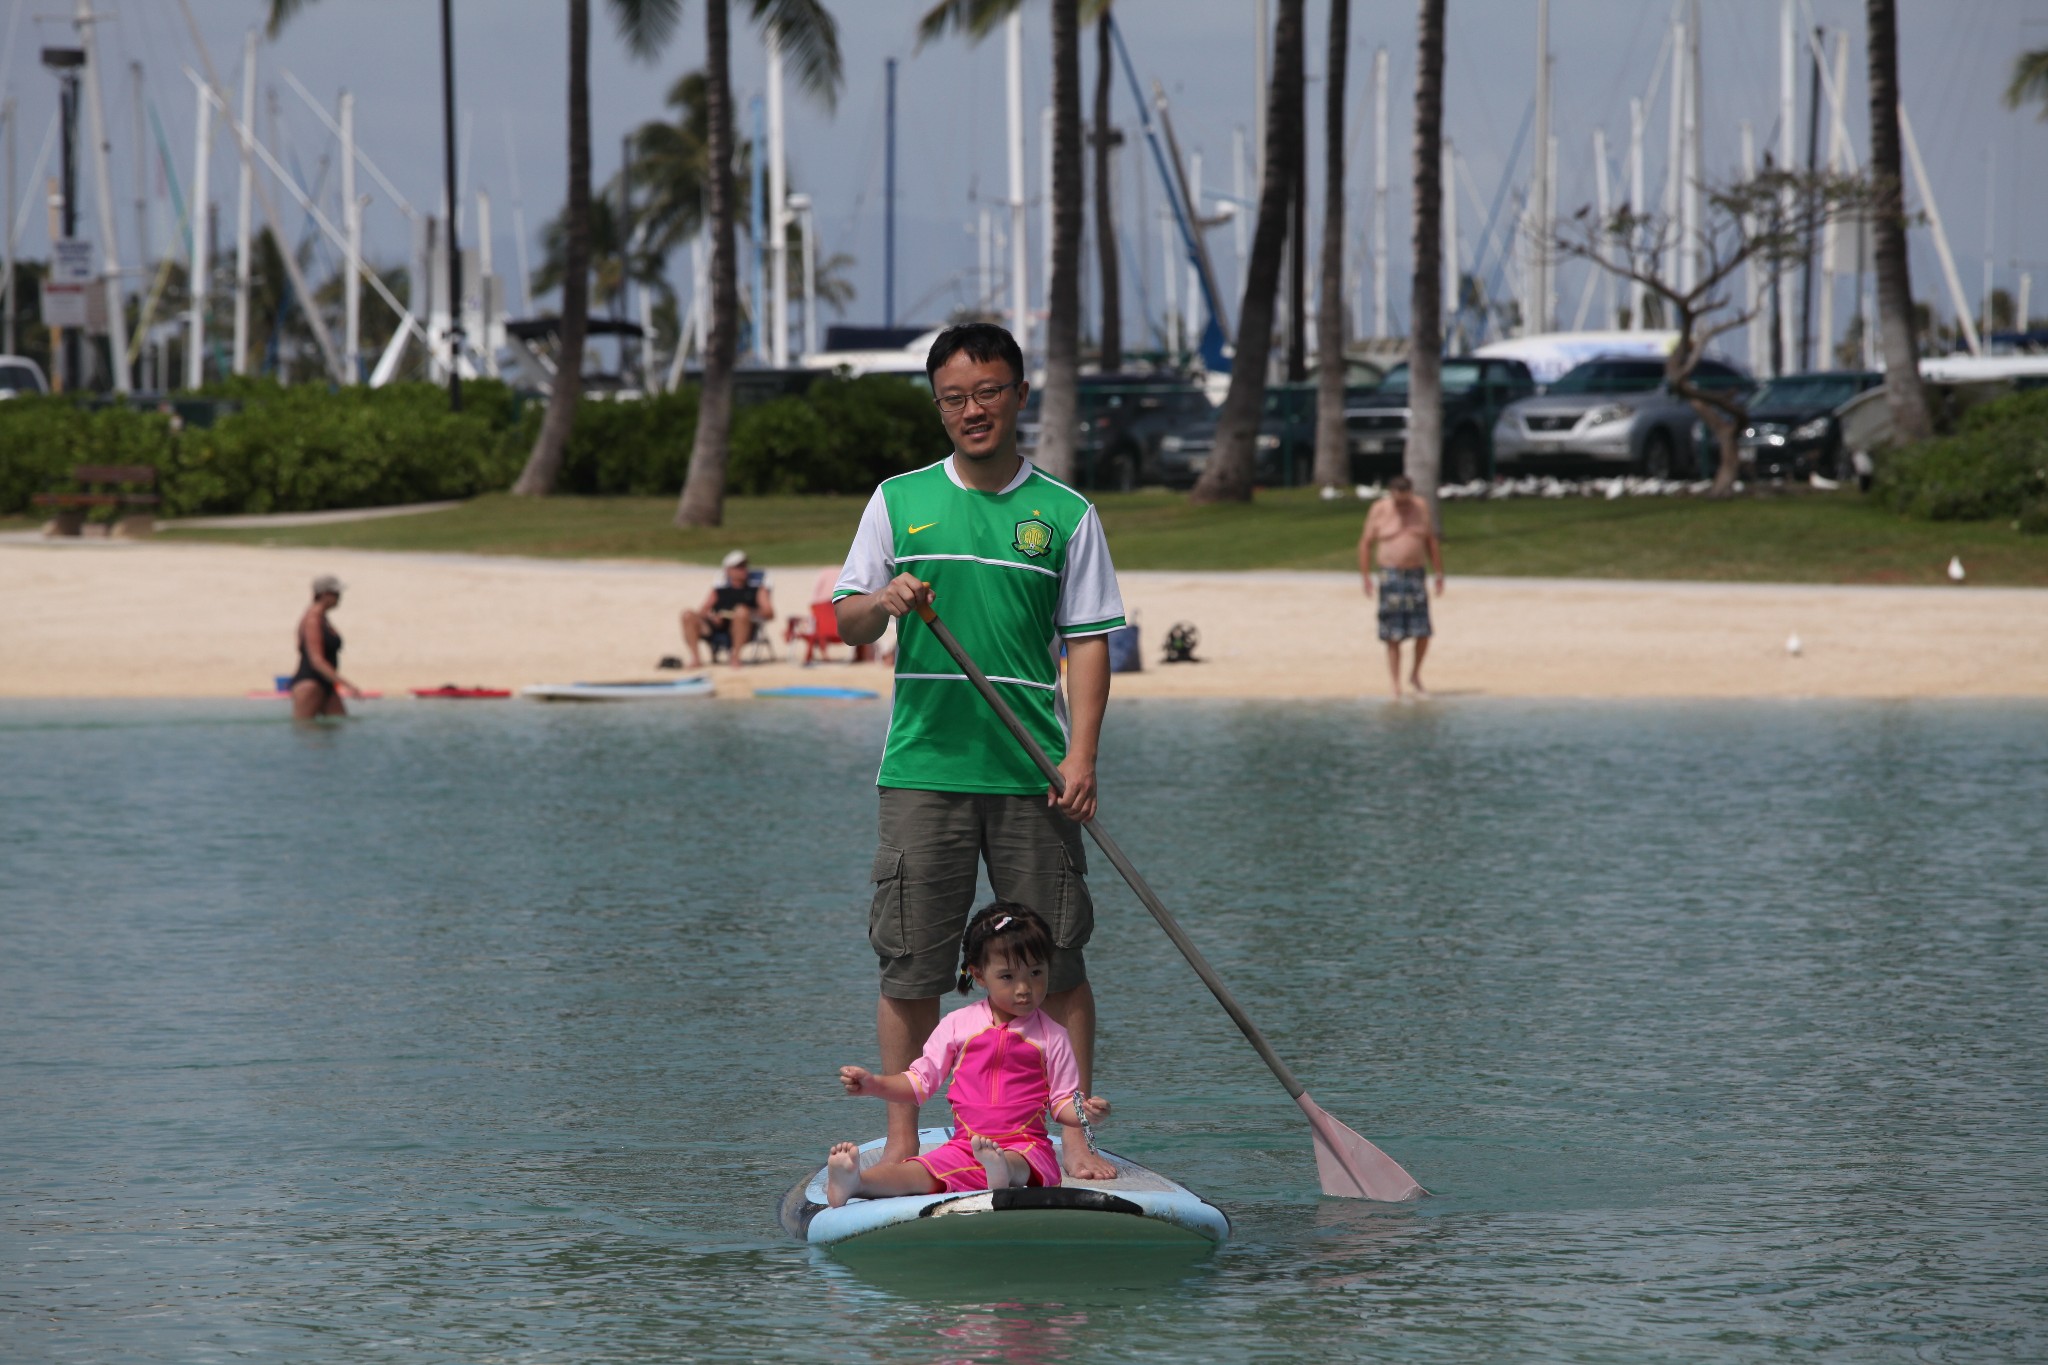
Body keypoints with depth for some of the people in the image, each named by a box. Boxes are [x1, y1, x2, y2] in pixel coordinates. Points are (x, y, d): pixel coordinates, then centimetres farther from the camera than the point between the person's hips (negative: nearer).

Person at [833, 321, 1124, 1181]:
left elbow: (1088, 641, 3)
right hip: (923, 768, 0)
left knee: (1056, 964, 0)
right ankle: (902, 1140, 10)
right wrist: (883, 603, -15)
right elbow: (846, 621, 9)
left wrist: (1081, 755, -8)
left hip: (1033, 775, 0)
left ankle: (1076, 1138, 6)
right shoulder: (899, 501, 8)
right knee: (911, 965, 1)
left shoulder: (1065, 514, 6)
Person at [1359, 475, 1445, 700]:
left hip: (1416, 575, 2)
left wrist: (1439, 573, 9)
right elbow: (1366, 544, 0)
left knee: (1423, 633, -2)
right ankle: (1396, 686, 3)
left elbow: (1432, 542, 11)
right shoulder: (1379, 511, -3)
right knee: (1393, 637, -3)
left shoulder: (1421, 508, 5)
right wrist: (1365, 576, -7)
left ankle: (1415, 675, 21)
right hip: (1390, 577, -2)